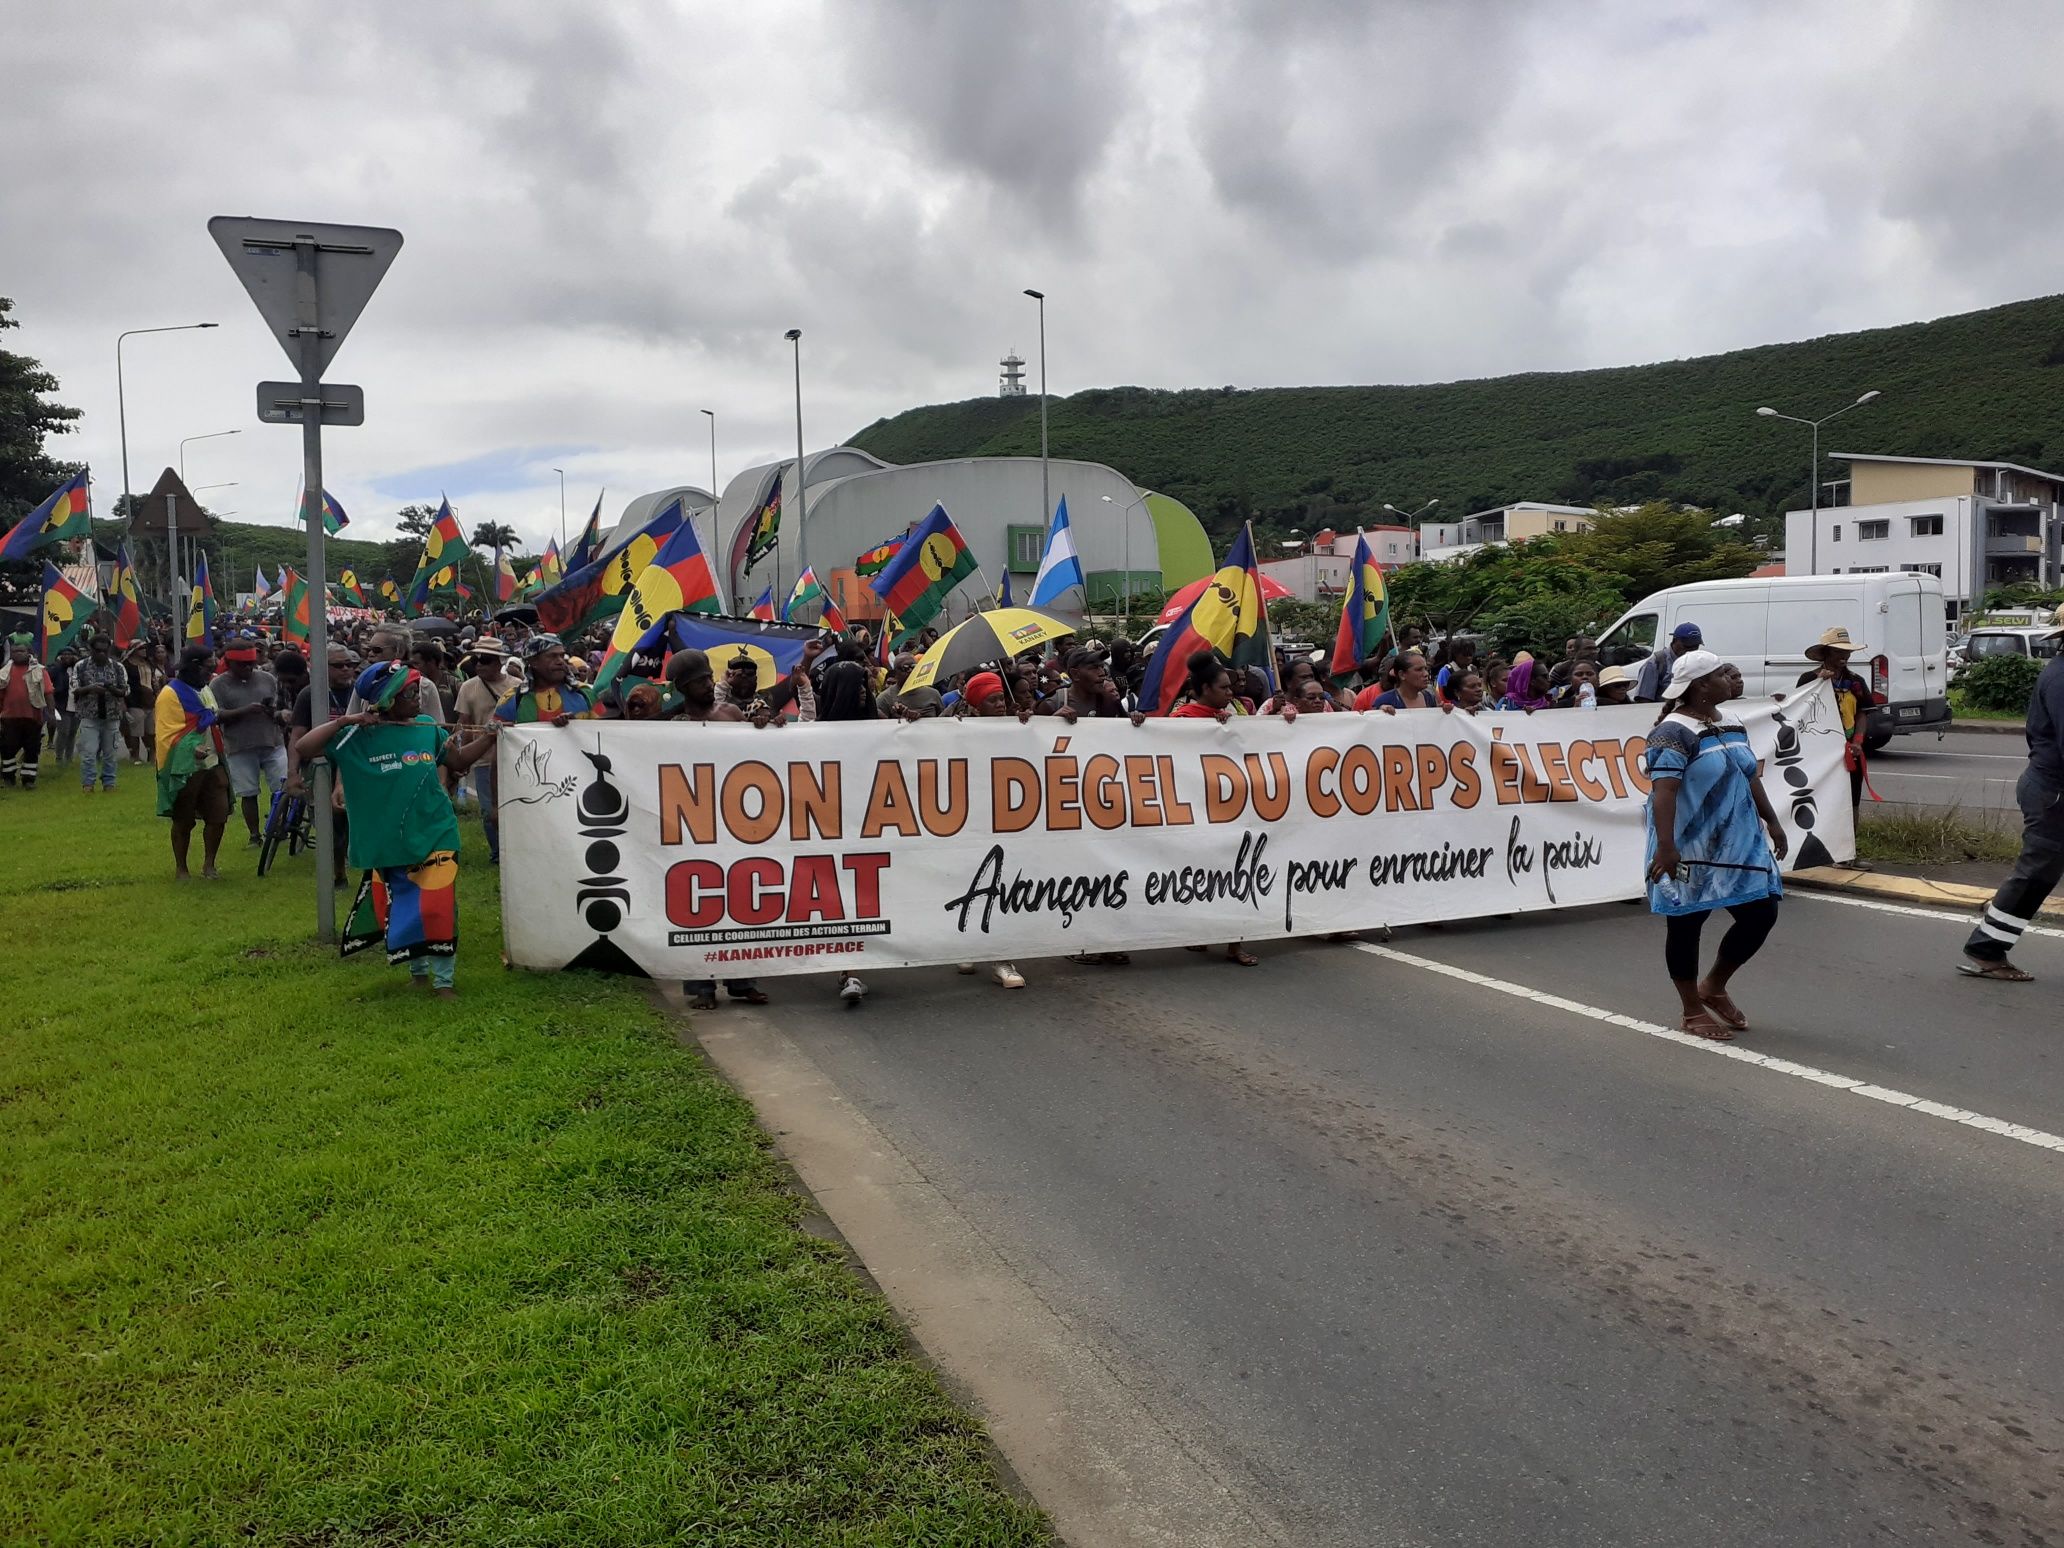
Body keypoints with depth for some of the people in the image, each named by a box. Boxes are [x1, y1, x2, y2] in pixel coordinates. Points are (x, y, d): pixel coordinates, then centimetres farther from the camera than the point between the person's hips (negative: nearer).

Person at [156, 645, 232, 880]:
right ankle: (180, 868, 17)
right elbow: (167, 735, -19)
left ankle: (208, 865, 19)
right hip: (186, 769, -7)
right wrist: (191, 748, -33)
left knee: (219, 816, 5)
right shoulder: (171, 694, -12)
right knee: (184, 822, 4)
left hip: (212, 765, 7)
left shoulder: (205, 690, 14)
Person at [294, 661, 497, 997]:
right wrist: (342, 721, -20)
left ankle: (444, 979, 8)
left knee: (438, 908, -5)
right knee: (398, 911, 12)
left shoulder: (427, 727, 2)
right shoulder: (357, 737, -7)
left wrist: (488, 738, -1)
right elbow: (304, 749, -13)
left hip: (435, 834, 1)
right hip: (386, 842, 0)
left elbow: (460, 760, 14)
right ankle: (417, 969, 33)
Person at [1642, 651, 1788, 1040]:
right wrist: (1665, 845, -32)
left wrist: (1772, 822, 23)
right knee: (1685, 925, 4)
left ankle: (1714, 986, 27)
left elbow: (1750, 776, 21)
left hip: (1738, 843, 8)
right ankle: (1693, 1011, 17)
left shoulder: (1731, 724, 11)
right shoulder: (1674, 732, -17)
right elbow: (1663, 790, -25)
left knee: (1761, 913, 8)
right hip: (1690, 850, -8)